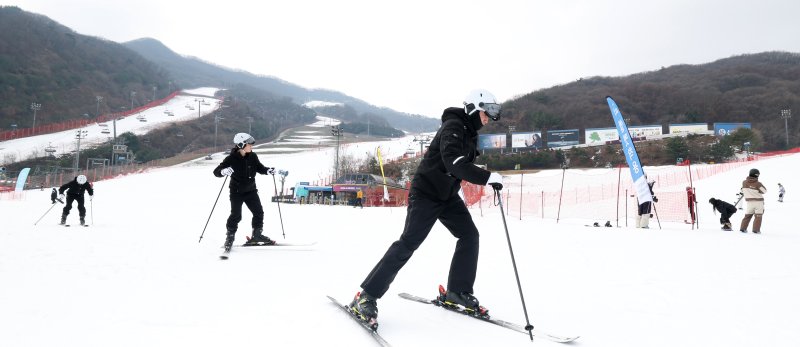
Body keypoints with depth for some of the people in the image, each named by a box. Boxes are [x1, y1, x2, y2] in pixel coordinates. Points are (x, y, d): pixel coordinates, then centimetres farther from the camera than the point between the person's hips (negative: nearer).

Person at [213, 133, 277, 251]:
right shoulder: (231, 159, -17)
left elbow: (259, 168, 11)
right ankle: (230, 237, 13)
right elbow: (216, 171, -18)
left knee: (259, 213, 5)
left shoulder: (252, 156, -4)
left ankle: (257, 235, 22)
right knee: (236, 215, -7)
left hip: (251, 190, 5)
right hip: (236, 192, -5)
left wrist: (268, 170, -9)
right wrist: (223, 171, -40)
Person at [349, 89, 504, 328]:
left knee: (469, 235, 1)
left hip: (448, 195, 9)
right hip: (427, 192, -9)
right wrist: (488, 177, -36)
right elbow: (454, 163, -34)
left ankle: (457, 292, 11)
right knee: (408, 243, -14)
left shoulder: (470, 132, 10)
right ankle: (366, 297, -9)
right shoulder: (453, 127, -19)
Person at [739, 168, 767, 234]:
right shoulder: (758, 184, -15)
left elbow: (743, 191, 10)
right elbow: (764, 191, -2)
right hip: (759, 201, -4)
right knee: (758, 216, 3)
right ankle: (756, 230, -2)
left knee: (748, 215, 15)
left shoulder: (744, 182, -3)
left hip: (749, 202, 4)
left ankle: (743, 228, 11)